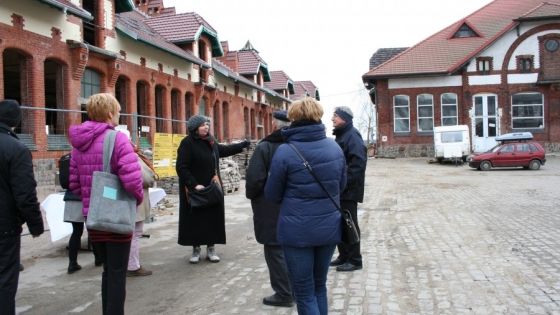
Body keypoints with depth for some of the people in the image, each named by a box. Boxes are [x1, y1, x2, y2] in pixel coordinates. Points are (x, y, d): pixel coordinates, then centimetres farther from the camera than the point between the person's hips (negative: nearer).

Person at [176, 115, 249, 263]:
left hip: (212, 188, 7)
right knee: (196, 219, 3)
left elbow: (223, 150, 28)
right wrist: (194, 184, -25)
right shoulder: (187, 143, -14)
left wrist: (242, 145, 28)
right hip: (195, 189, -7)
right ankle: (196, 250, 17)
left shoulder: (210, 141, 9)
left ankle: (211, 249, 20)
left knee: (213, 218, 9)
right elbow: (181, 168, -18)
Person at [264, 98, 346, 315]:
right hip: (329, 228, 5)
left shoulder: (284, 152, -14)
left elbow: (272, 195, -4)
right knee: (319, 286, 22)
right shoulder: (335, 148, 0)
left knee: (304, 293, 9)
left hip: (297, 231, -5)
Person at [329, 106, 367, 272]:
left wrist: (346, 181, -26)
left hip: (348, 189, -10)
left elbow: (359, 161, -26)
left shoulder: (352, 135, -14)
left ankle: (354, 260, 8)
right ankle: (344, 256, 26)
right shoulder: (341, 134, 16)